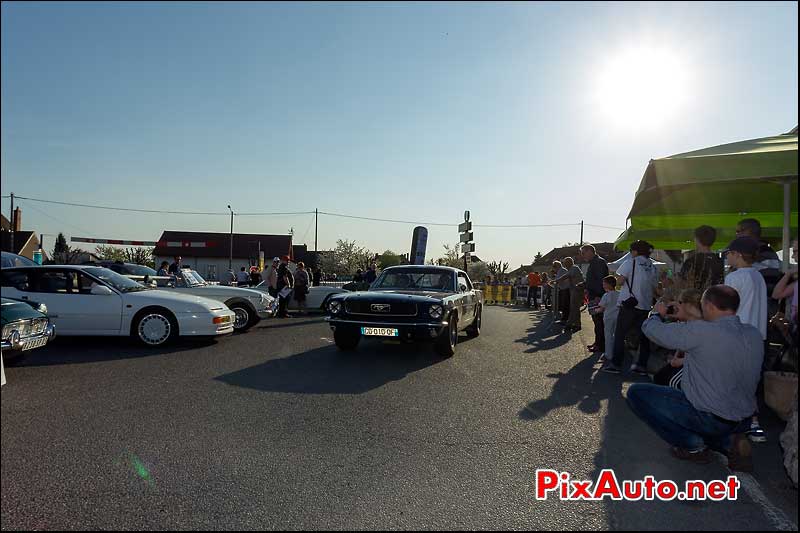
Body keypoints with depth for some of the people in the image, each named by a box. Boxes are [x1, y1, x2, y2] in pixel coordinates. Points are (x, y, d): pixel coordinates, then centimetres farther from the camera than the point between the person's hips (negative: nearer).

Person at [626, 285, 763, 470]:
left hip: (711, 419, -8)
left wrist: (658, 313, 9)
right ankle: (728, 441, 10)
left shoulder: (701, 331, -24)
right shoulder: (755, 334, -1)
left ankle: (693, 446, 2)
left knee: (636, 393, -2)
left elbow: (651, 329, -14)